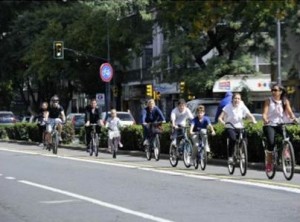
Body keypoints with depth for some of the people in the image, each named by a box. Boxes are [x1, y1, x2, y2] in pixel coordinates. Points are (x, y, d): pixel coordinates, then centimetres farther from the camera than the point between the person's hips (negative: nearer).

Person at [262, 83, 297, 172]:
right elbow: (264, 113, -9)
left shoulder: (285, 101, 8)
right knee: (271, 142, -24)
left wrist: (293, 118, -26)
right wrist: (265, 120, -32)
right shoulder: (269, 101, 2)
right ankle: (268, 163, -8)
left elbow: (290, 112, -3)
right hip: (269, 125, -2)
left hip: (280, 125, 2)